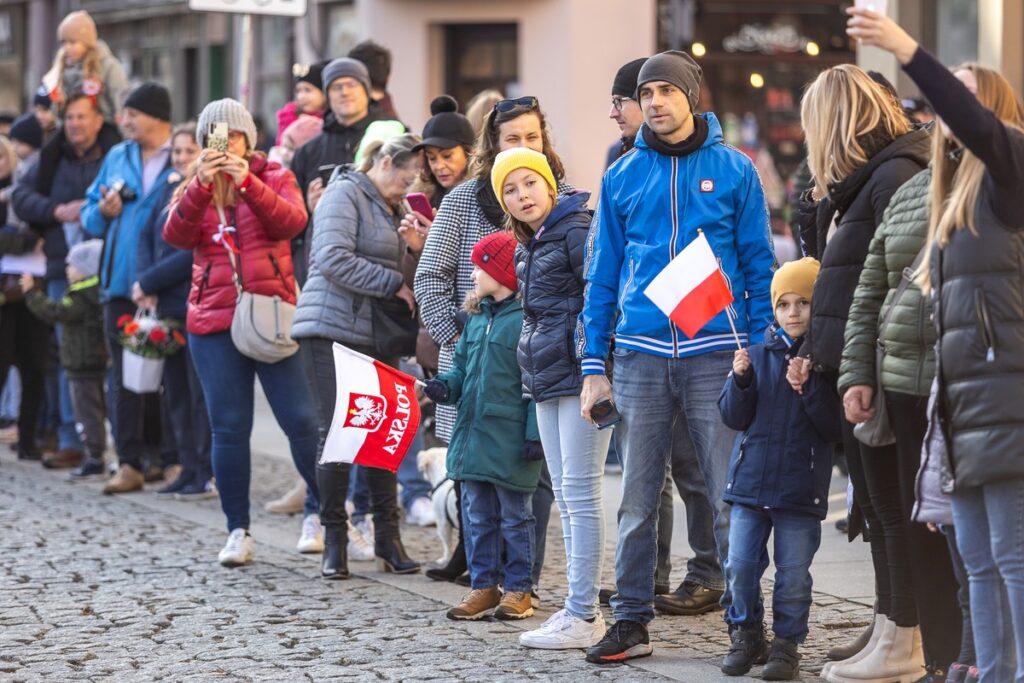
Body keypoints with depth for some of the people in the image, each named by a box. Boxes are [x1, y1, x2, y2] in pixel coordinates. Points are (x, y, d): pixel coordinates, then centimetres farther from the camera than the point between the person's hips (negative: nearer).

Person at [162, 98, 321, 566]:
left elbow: (291, 222, -13)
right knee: (229, 428, 1)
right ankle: (238, 531, 8)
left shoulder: (274, 178, 8)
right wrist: (201, 187, -23)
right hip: (214, 322, 2)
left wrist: (248, 183, -25)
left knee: (301, 419, -5)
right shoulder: (194, 189, 11)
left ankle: (321, 510, 15)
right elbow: (175, 235, -9)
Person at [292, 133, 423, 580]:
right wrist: (395, 286, -15)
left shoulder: (387, 209, 20)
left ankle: (387, 535, 13)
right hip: (335, 330, -8)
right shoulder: (345, 194, -7)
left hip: (379, 335, 8)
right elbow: (333, 259, -20)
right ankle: (334, 540, 3)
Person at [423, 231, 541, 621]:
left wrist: (535, 434, -18)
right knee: (478, 516, 11)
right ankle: (483, 585, 18)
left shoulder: (527, 318, -13)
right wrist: (444, 387, -1)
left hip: (510, 439, -8)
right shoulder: (476, 317, 12)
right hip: (473, 435, 8)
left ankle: (518, 589, 12)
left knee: (515, 517, 4)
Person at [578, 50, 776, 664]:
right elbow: (602, 275, 11)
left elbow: (760, 267, 4)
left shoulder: (734, 170, 3)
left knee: (730, 499, 0)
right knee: (637, 501, 6)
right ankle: (631, 621, 13)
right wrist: (593, 366, 5)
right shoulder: (623, 177, 8)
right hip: (641, 356, 2)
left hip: (716, 354, -2)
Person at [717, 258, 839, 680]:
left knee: (793, 574, 2)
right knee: (740, 565, 2)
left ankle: (787, 642, 16)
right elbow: (734, 418, 4)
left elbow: (834, 426, -9)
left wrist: (809, 387, -20)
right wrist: (740, 379, -11)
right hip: (751, 481, 3)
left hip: (801, 486, -3)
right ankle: (745, 634, 21)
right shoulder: (757, 356, 6)